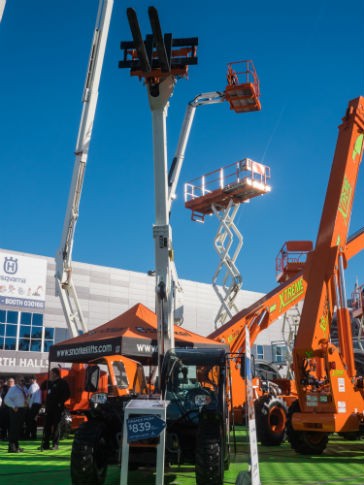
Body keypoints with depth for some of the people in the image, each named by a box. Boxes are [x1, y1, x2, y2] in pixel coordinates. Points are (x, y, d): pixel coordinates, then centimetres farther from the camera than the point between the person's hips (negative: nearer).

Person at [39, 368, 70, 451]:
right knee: (47, 426, 6)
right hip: (49, 407, 6)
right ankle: (45, 444, 11)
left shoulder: (62, 383, -6)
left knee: (56, 426, -1)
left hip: (57, 408, -6)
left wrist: (60, 402, -16)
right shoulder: (49, 382, 15)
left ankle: (55, 444, 6)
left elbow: (67, 394, -12)